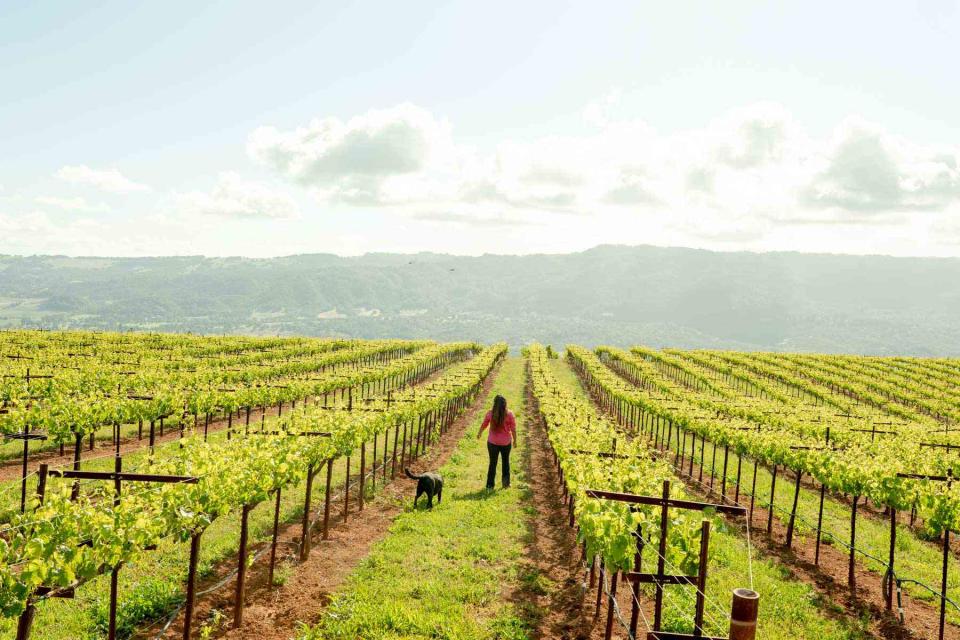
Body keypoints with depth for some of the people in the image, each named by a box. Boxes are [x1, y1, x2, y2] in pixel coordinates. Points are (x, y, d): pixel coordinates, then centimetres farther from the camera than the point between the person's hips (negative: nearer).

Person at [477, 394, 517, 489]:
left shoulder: (490, 414, -9)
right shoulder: (509, 414, -12)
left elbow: (484, 425, 3)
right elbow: (513, 429, -9)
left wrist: (479, 433, 22)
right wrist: (515, 440, 6)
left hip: (492, 442, 0)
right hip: (506, 442, 0)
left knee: (493, 463, 13)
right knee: (506, 461, 22)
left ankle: (490, 485, 16)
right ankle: (506, 481, 18)